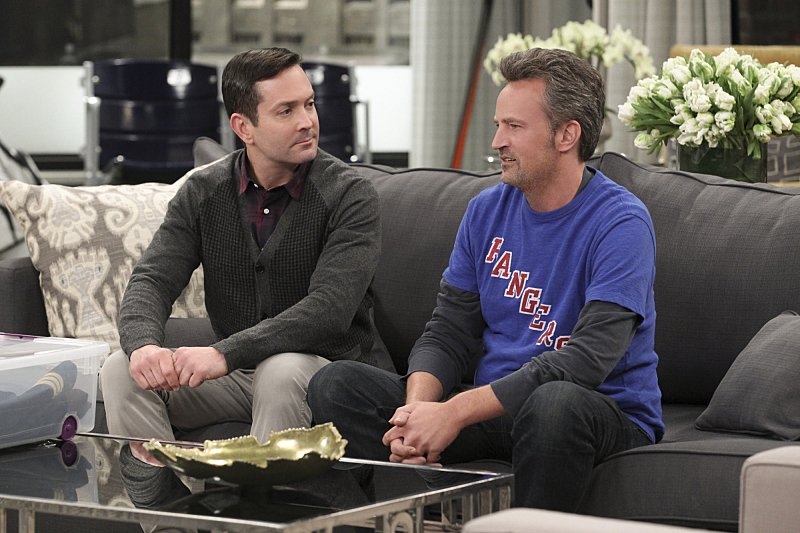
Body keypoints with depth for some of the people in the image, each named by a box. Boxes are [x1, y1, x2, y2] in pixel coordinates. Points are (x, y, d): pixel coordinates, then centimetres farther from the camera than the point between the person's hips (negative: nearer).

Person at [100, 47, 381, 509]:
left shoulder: (350, 195, -11)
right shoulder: (204, 193, 4)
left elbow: (329, 310, -24)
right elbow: (152, 280, -5)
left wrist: (225, 354, -35)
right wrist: (144, 344, -30)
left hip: (325, 368, -4)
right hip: (234, 373, 4)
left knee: (282, 372, -37)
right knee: (122, 371, -17)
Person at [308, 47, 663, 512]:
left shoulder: (619, 224, -13)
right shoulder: (488, 211, 8)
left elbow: (587, 358, -24)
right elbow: (448, 334, 6)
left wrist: (454, 413, -27)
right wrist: (416, 412, -17)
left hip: (608, 415, -6)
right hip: (496, 408, 6)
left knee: (554, 402, -42)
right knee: (336, 384, -8)